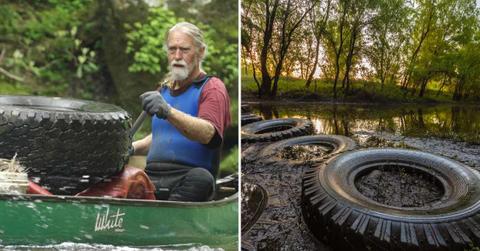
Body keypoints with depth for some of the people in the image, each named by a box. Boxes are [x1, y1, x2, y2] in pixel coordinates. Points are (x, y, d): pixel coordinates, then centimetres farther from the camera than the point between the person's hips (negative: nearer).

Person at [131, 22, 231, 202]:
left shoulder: (212, 87, 2)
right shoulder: (163, 90, 23)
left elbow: (208, 133, -19)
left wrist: (168, 111, -34)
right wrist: (132, 148, 14)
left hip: (188, 178, -5)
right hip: (151, 177, 6)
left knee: (200, 177, -37)